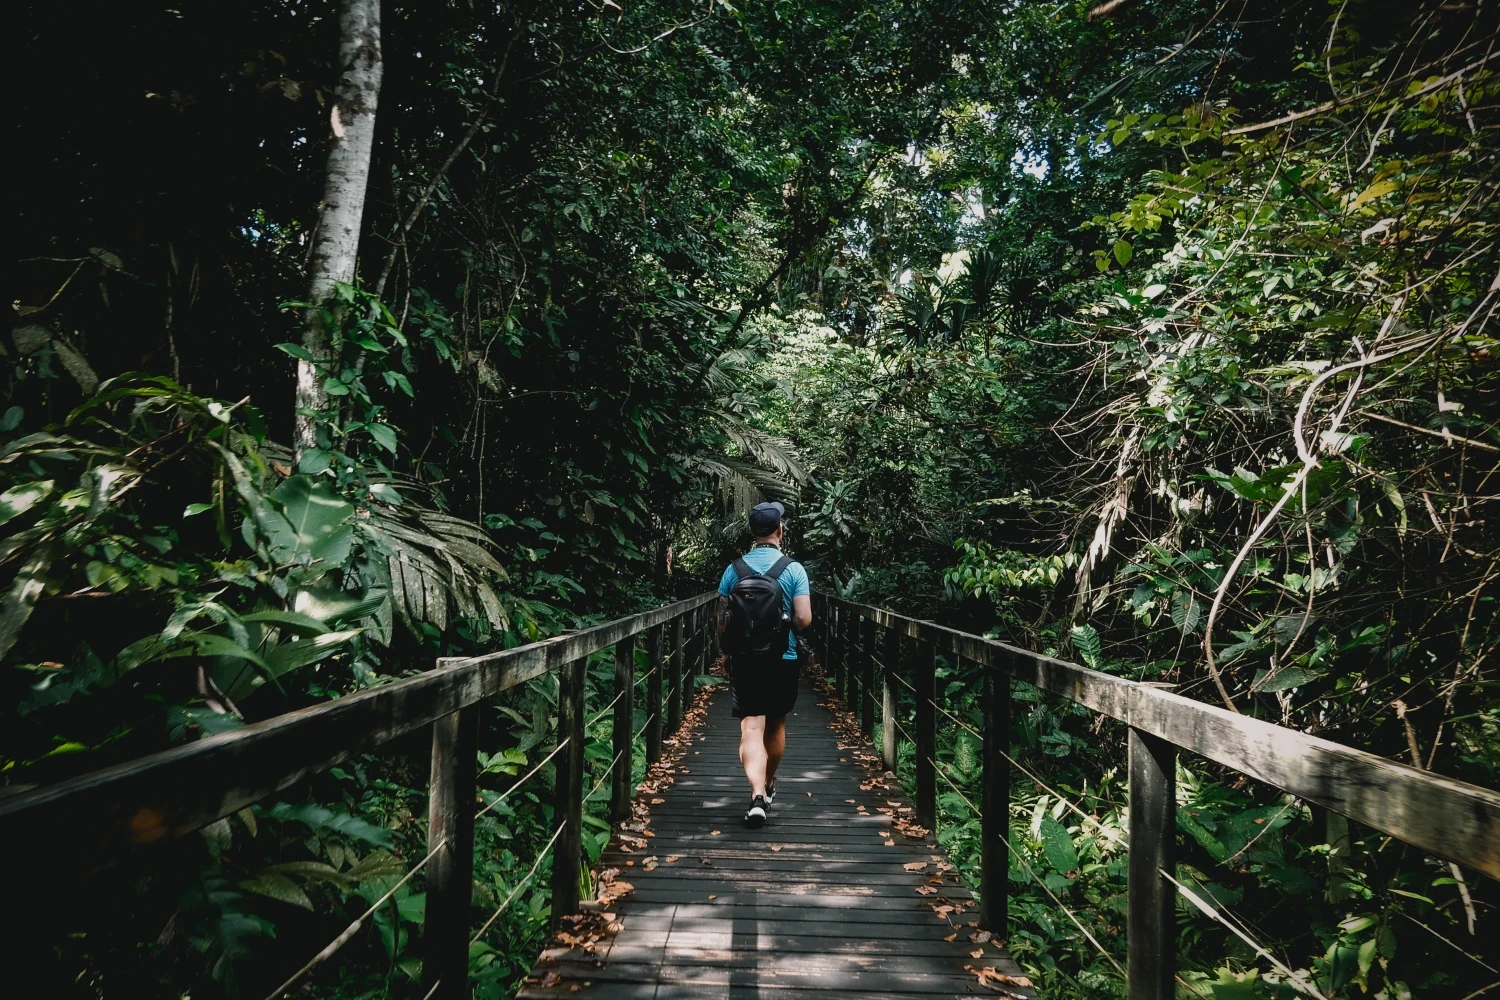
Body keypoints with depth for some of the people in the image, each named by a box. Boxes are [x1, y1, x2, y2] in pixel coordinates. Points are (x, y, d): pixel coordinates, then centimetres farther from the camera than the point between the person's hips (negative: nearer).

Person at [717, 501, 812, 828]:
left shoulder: (734, 569, -1)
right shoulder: (793, 569, -8)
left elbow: (722, 620, 1)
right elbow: (804, 619, -11)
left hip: (744, 660, 0)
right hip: (784, 660, 0)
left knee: (751, 728, -3)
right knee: (776, 725, 19)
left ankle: (757, 795, -21)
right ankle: (769, 786, 36)